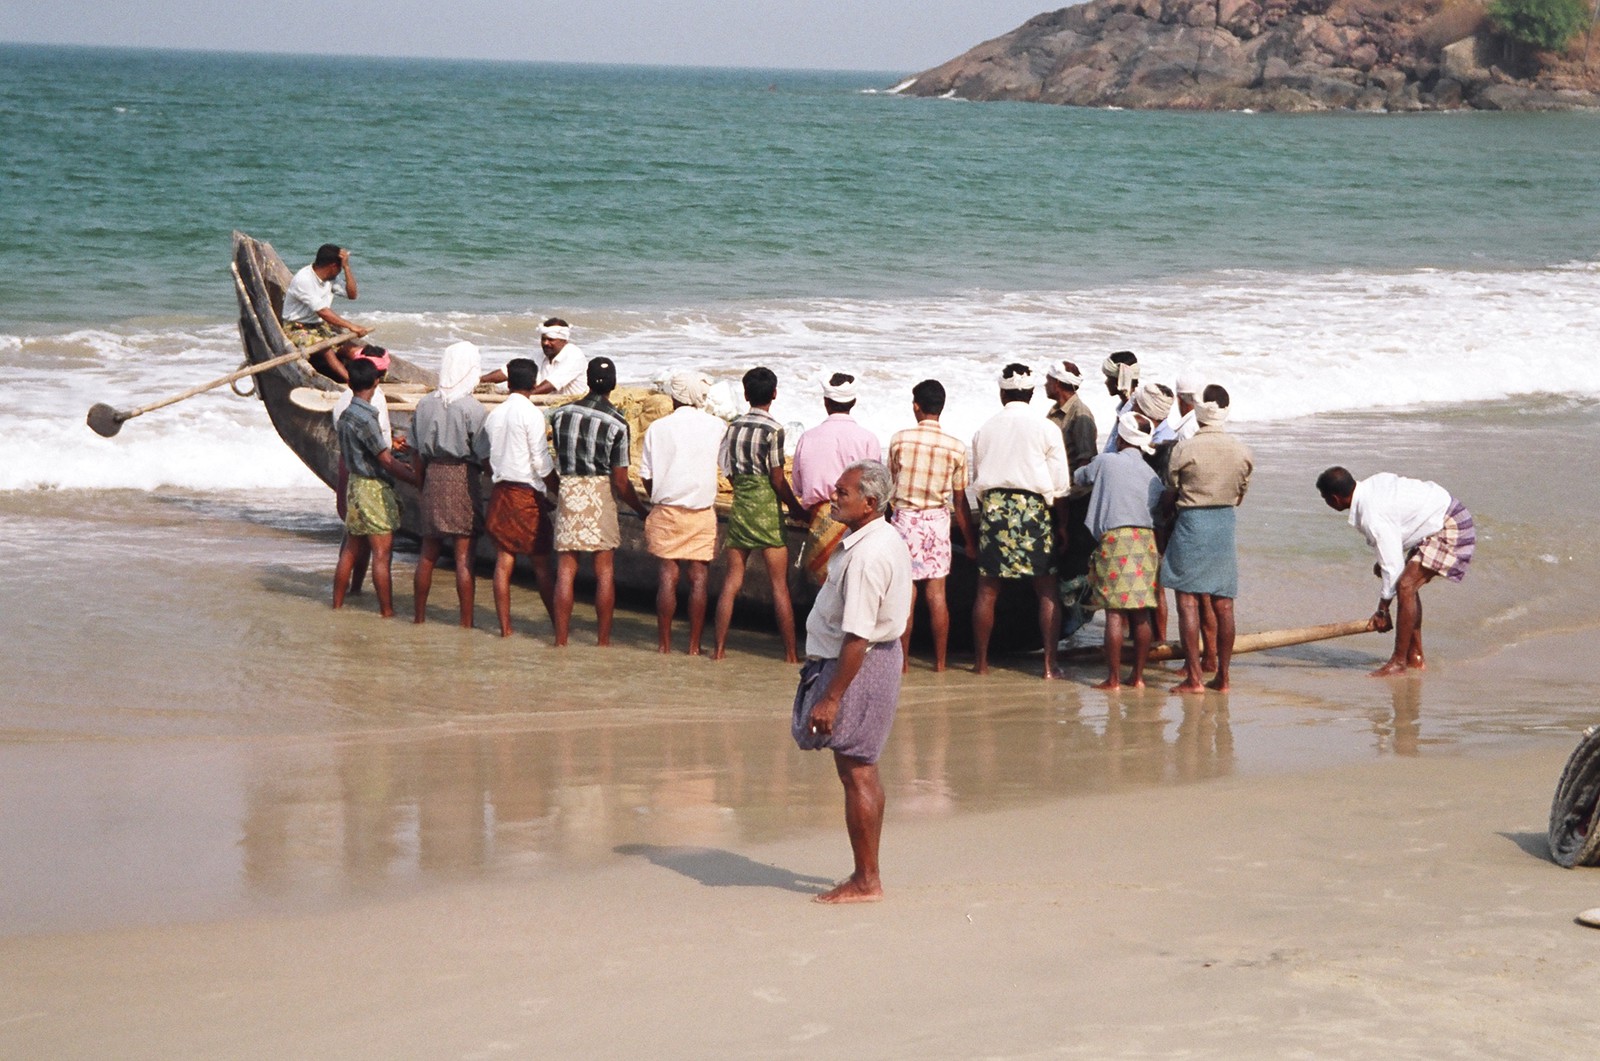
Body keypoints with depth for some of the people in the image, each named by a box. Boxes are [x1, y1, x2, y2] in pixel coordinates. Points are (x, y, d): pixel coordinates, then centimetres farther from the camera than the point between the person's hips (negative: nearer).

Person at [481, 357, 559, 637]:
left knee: (503, 560, 4)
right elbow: (542, 463, -12)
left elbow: (487, 458, 14)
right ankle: (558, 622, 6)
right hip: (528, 493, -5)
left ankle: (505, 625, 3)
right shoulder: (530, 414, -11)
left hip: (500, 492, 5)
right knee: (542, 563, 2)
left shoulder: (494, 415, 9)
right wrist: (559, 493, -2)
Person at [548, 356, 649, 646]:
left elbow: (558, 460, 10)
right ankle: (604, 640, 8)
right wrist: (642, 511, 3)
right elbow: (621, 481, -10)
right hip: (600, 492, -2)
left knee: (565, 571, 5)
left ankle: (560, 639, 4)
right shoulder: (617, 423, -11)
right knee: (605, 571, 6)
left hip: (568, 491, 3)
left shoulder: (561, 414, -1)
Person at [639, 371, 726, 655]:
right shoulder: (717, 427, -2)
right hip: (703, 512, 0)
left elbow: (646, 475, 1)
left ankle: (664, 642, 6)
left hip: (666, 511, 0)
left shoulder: (658, 428, -2)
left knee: (668, 575, 5)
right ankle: (694, 644, 3)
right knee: (699, 577, 3)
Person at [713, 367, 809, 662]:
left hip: (739, 505, 5)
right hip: (767, 509, -5)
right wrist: (798, 509, 2)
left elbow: (730, 473, 10)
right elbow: (778, 479, -11)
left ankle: (719, 647, 9)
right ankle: (790, 652, 1)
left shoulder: (732, 428, 5)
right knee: (779, 584, 0)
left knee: (732, 580, 10)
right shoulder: (773, 430, -12)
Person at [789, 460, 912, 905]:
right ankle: (867, 876, 25)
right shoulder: (887, 539, 9)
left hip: (859, 667, -11)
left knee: (856, 772, -3)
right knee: (862, 771, 17)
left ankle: (866, 881, 4)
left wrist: (831, 697, -24)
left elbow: (857, 636, -27)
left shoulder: (866, 556, -24)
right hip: (882, 656, 11)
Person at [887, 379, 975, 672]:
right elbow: (960, 501, 0)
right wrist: (970, 540, 9)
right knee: (937, 594, 5)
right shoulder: (956, 447, -4)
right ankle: (940, 661, 8)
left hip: (905, 518, -1)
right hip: (938, 520, 1)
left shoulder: (900, 439, -6)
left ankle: (903, 658, 4)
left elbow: (888, 484, 5)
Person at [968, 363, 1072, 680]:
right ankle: (1050, 663, -2)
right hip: (1033, 508, -2)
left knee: (987, 588, 9)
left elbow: (977, 483, 13)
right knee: (1047, 589, 4)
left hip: (993, 507, 2)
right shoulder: (1046, 429, -1)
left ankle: (980, 661, 14)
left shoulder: (986, 429, 7)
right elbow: (1061, 484, -1)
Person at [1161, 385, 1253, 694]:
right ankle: (1222, 677, 11)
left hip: (1191, 523, -4)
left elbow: (1170, 496, -2)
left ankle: (1194, 677, -5)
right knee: (1223, 604, 8)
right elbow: (1239, 495, 11)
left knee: (1188, 601, -1)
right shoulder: (1242, 451, 0)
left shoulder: (1184, 449, -12)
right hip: (1226, 523, 4)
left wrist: (1162, 506, 20)